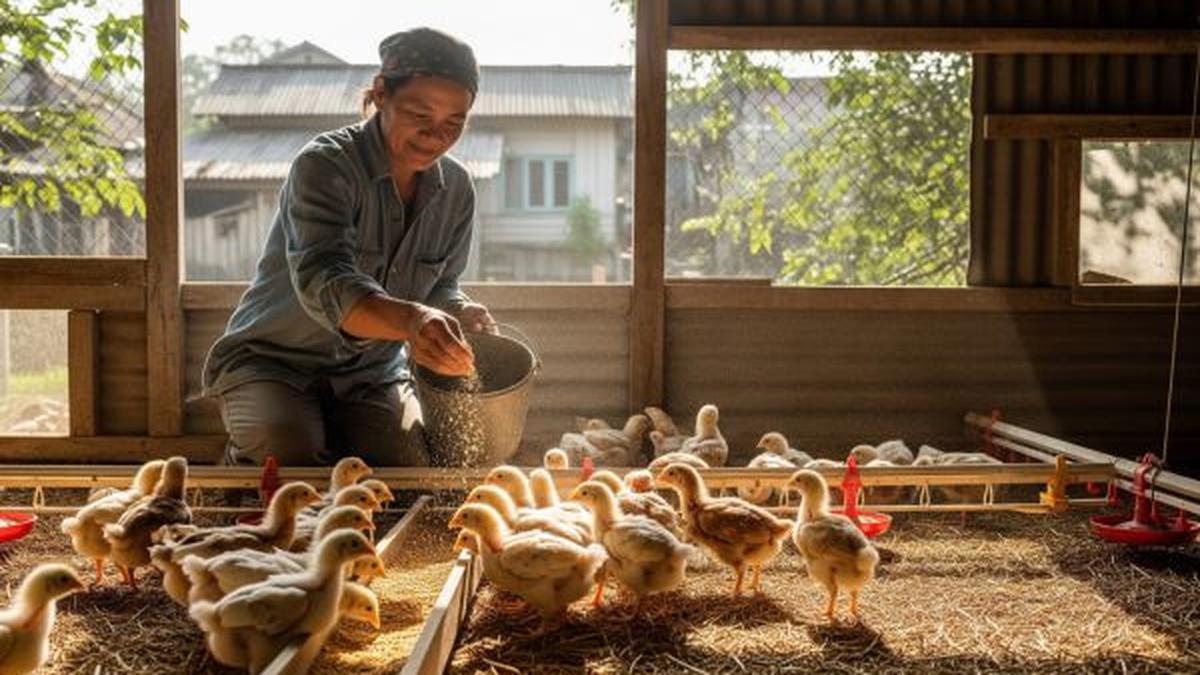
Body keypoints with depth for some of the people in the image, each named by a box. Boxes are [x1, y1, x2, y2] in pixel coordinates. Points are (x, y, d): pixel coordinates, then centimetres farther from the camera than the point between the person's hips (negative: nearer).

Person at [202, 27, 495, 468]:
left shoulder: (456, 189, -1)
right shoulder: (324, 165, -21)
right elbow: (325, 285, -37)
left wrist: (462, 315, -17)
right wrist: (413, 320, -57)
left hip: (371, 376, 5)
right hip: (272, 362, -5)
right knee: (296, 465, -33)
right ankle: (243, 463, 4)